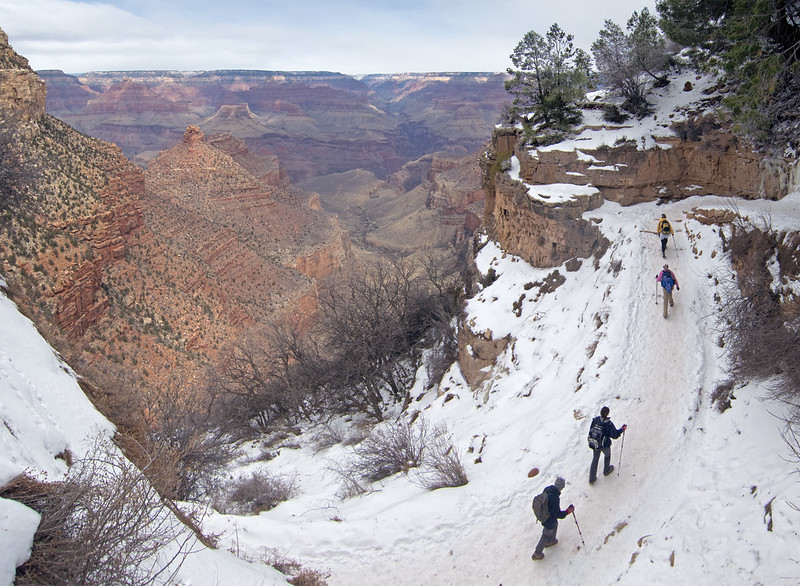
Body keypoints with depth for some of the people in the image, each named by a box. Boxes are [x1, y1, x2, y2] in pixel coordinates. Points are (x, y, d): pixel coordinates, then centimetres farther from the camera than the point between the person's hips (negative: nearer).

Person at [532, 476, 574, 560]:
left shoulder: (548, 489, -15)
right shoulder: (555, 499, -39)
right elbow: (558, 514, -29)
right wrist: (568, 511, -17)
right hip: (549, 520, -7)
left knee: (555, 525, 35)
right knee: (546, 535, 17)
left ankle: (550, 541, 60)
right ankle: (537, 554, 36)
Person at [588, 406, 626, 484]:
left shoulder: (595, 420, -14)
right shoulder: (609, 424, -27)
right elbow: (614, 436, -18)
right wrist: (622, 429, -4)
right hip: (605, 445, -3)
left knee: (595, 460, 19)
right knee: (607, 455, 30)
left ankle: (592, 478, 25)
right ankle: (606, 470, 53)